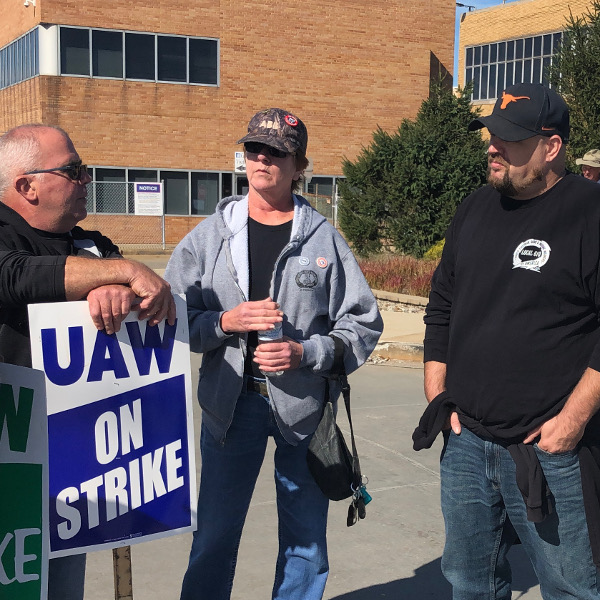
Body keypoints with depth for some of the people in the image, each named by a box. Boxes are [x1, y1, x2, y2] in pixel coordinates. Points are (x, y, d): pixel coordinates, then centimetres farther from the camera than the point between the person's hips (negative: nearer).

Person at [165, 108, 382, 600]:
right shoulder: (210, 235, 4)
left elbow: (364, 323, 1)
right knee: (215, 535, 9)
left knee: (306, 537, 11)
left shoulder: (325, 238, 1)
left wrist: (305, 353, -13)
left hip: (304, 405, 0)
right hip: (230, 402, 0)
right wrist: (227, 321, -16)